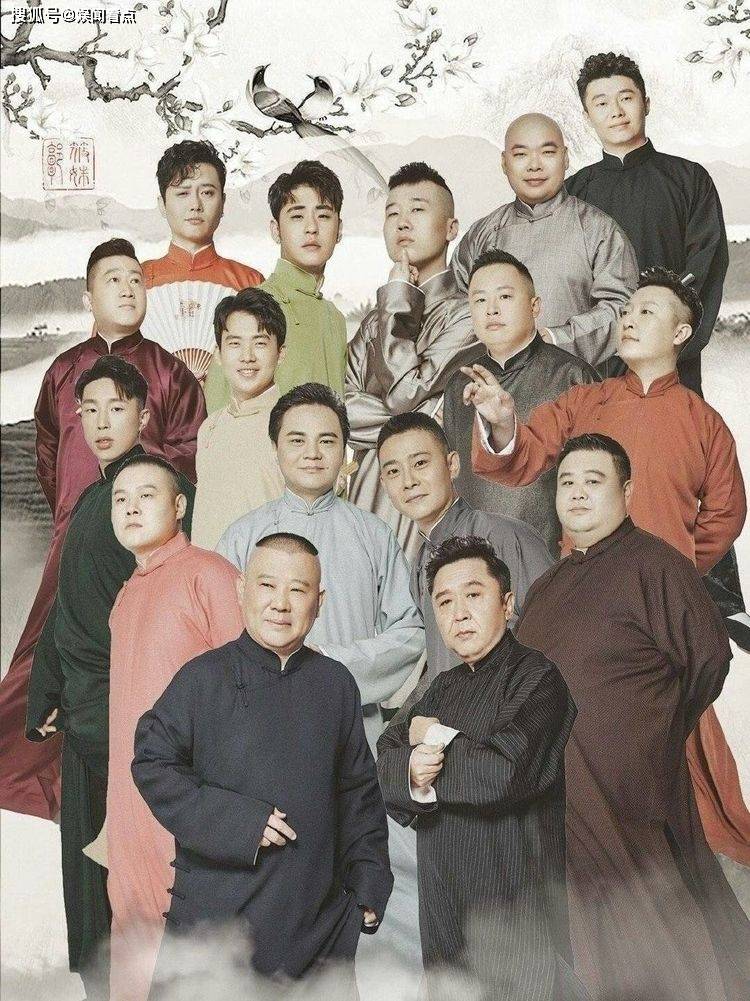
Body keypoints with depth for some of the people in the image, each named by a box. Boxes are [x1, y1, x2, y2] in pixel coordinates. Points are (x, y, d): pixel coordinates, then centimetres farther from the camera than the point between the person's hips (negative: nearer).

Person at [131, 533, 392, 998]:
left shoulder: (336, 683, 7)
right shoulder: (204, 677, -4)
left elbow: (359, 792, 13)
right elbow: (153, 766, -7)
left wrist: (368, 887, 9)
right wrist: (237, 823, -16)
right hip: (218, 913, -3)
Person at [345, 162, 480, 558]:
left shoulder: (467, 314, -2)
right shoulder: (376, 319, 19)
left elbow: (403, 392, -13)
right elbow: (339, 409, 5)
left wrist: (398, 298, -2)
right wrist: (421, 421, -11)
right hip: (366, 493, 5)